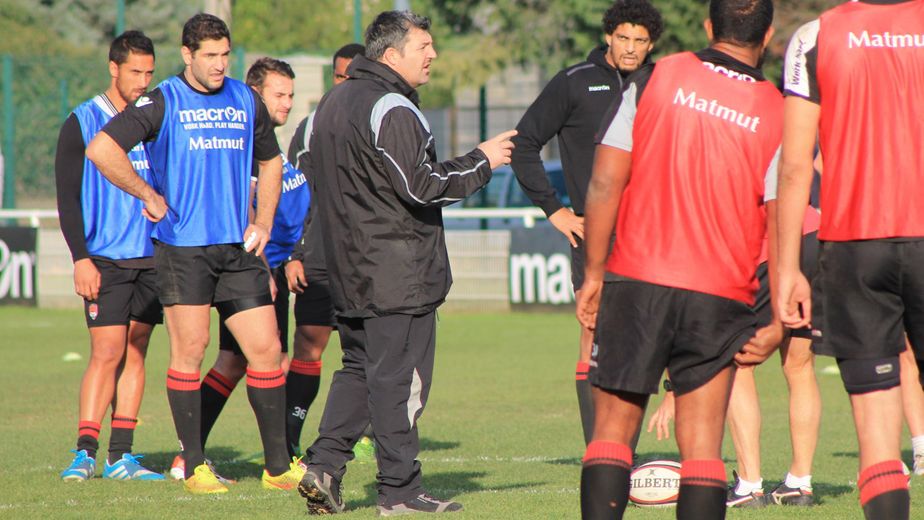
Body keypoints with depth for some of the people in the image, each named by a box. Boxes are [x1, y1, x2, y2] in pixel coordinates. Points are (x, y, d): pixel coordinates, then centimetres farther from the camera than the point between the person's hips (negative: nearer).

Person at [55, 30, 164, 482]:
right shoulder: (82, 123, -2)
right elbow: (67, 198, -4)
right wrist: (81, 258, -12)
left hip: (151, 259, 4)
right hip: (104, 260, -4)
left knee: (134, 355, 4)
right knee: (107, 354, -11)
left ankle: (121, 456, 6)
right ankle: (85, 453, -9)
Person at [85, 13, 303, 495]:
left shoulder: (246, 101, 11)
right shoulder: (162, 103, -4)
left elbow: (270, 162, 26)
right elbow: (100, 149, -13)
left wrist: (263, 223, 14)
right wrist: (148, 196, -9)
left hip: (238, 248, 4)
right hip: (182, 246, -4)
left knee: (266, 349, 0)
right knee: (189, 351, -4)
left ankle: (278, 466, 7)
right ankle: (193, 466, 4)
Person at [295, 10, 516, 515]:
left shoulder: (333, 103, 15)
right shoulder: (391, 109, -16)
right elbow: (421, 186, -19)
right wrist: (481, 161, -7)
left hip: (349, 271, 9)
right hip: (398, 274, -9)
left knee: (358, 370, 16)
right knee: (400, 378, -4)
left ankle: (323, 468, 7)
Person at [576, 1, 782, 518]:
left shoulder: (652, 80, -1)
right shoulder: (778, 116, -1)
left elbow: (605, 183, -2)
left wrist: (594, 272, 6)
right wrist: (779, 326, 2)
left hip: (636, 284, 0)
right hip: (719, 301, 0)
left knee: (612, 432, 9)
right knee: (702, 447, 3)